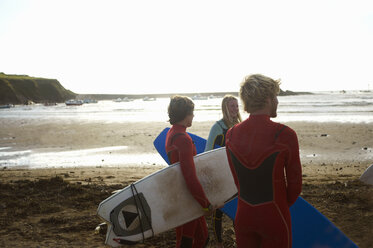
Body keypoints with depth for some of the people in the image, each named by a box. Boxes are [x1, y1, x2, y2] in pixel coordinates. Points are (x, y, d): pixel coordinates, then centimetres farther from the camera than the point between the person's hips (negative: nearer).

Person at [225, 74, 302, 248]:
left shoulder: (231, 135, -3)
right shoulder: (285, 135, -16)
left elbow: (237, 179, 4)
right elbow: (295, 181, -7)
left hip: (243, 216, 4)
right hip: (274, 219, -4)